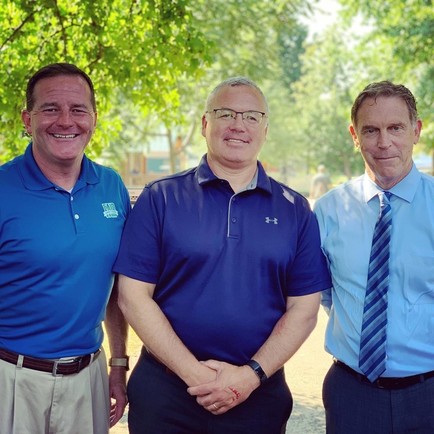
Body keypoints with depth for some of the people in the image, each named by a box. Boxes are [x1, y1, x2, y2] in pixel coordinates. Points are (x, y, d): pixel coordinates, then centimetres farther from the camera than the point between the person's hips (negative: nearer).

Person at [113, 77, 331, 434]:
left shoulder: (295, 210, 4)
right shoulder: (160, 198, -1)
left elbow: (304, 307, 2)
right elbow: (133, 295, -5)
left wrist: (251, 375, -10)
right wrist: (195, 373, -11)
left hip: (258, 395, 1)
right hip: (165, 391, -1)